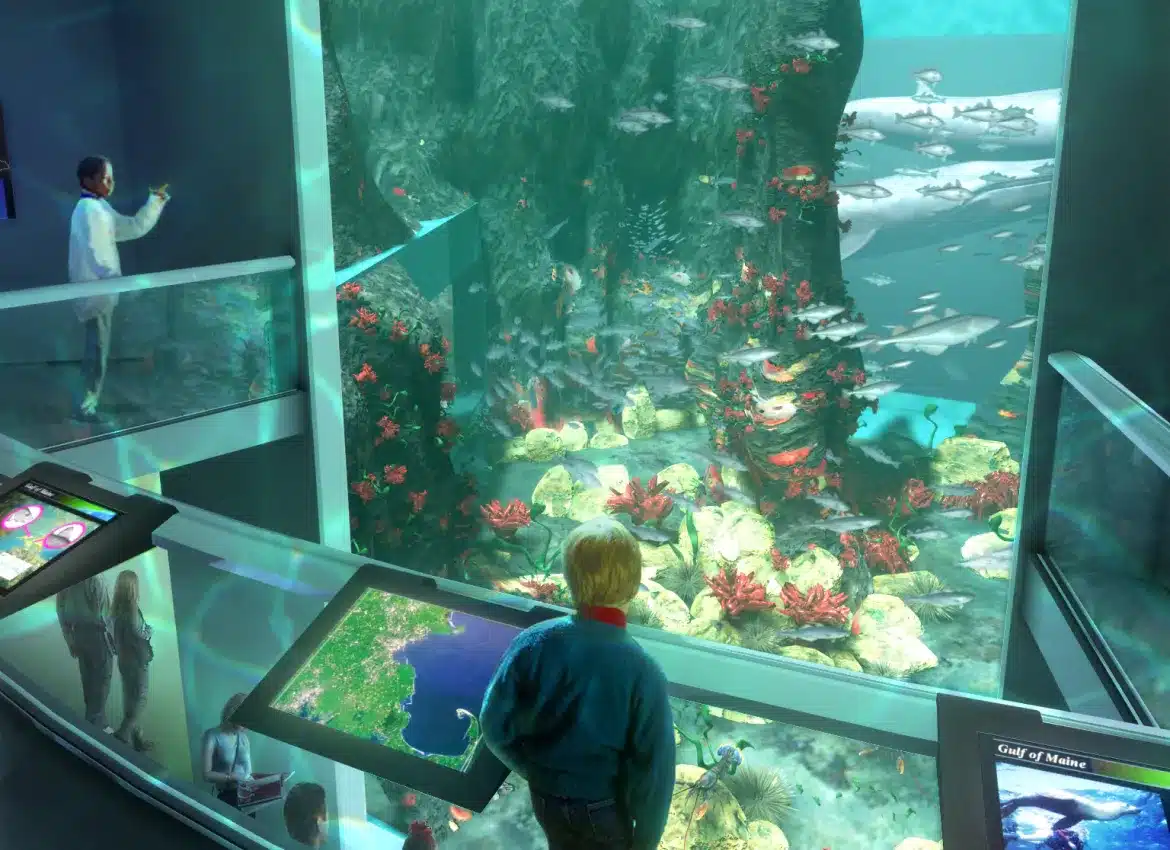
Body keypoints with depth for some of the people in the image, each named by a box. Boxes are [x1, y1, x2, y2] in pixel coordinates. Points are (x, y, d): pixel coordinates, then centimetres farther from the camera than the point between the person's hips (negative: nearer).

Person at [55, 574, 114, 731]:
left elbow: (61, 613, 7)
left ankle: (92, 721, 28)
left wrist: (70, 641, 15)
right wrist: (115, 640, -5)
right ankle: (96, 726, 7)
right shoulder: (95, 581, -18)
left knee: (88, 678, 18)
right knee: (101, 680, 4)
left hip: (78, 634, 6)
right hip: (97, 634, -6)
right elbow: (105, 613, -16)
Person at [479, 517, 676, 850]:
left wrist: (535, 770, 8)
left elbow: (494, 725, -10)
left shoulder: (533, 642, -21)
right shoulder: (643, 672, -30)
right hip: (606, 809, -3)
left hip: (547, 799, 3)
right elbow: (654, 772, -22)